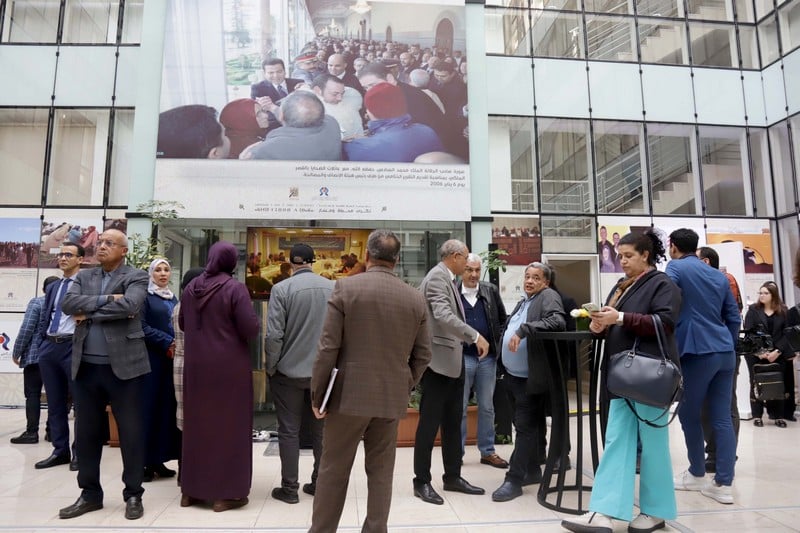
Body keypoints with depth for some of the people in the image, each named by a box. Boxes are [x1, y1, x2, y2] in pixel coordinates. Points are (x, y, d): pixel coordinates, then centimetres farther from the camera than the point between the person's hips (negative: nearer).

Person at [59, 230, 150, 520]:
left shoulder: (136, 277, -2)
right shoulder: (84, 276, 12)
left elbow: (129, 305, -20)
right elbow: (68, 303, -5)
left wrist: (89, 312, -10)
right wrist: (106, 300, -15)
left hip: (123, 365, -5)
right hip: (86, 366, 5)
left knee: (130, 432, 3)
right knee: (87, 432, 13)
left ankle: (133, 494, 17)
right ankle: (90, 494, 29)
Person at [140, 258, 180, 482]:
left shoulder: (174, 299, 17)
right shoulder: (144, 296, -1)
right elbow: (142, 327, -11)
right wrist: (167, 343, -16)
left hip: (172, 358, 6)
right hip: (151, 358, -6)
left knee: (167, 407, 5)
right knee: (149, 406, -4)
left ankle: (158, 460, 12)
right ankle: (144, 461, 4)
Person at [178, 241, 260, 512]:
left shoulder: (191, 287, 3)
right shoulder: (235, 288, -15)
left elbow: (182, 323, 15)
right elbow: (251, 330, -17)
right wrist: (241, 321, 3)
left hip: (196, 365, 6)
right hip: (229, 366, -5)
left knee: (196, 422, 16)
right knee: (228, 424, 5)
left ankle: (191, 489, 27)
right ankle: (225, 493, 12)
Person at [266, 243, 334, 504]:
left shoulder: (282, 289, -12)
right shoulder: (332, 287, -2)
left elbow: (274, 335, -15)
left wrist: (270, 368, 0)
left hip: (290, 370, -3)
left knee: (289, 430, 10)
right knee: (321, 429, 15)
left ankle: (289, 487, 18)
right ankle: (320, 483, 25)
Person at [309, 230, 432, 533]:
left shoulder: (346, 288, -9)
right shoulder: (416, 299, 0)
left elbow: (328, 347, -11)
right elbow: (422, 355, 3)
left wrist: (317, 394, -2)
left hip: (349, 394, -2)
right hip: (392, 397, 3)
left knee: (333, 470, 12)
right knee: (381, 472, 14)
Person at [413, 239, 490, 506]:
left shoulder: (448, 279, 15)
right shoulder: (437, 277, -15)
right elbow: (444, 316, -28)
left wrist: (468, 340, 18)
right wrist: (476, 336, -28)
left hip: (452, 360, 10)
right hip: (438, 360, -10)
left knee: (453, 422, 15)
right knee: (430, 423, 0)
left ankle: (452, 476, 26)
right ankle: (422, 481, 12)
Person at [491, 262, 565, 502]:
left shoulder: (549, 297, -9)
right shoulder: (524, 301, 17)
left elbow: (558, 322, -27)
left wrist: (524, 329, -32)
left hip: (529, 377, -9)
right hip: (512, 375, 9)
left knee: (526, 426, -3)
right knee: (527, 425, 17)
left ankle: (514, 480, 2)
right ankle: (532, 471, 29)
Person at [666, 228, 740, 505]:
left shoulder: (676, 268, -3)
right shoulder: (719, 276, 16)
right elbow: (734, 318, 17)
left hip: (698, 352, -6)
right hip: (725, 352, 7)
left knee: (689, 414, 8)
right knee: (722, 417, 5)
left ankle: (697, 475, 20)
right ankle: (724, 484, 7)